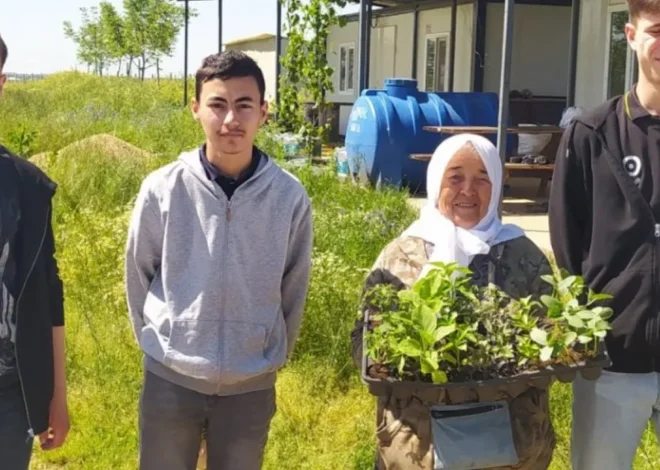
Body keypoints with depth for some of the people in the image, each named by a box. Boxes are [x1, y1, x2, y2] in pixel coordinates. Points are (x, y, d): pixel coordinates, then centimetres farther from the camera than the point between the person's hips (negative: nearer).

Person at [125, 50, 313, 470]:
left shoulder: (290, 196, -8)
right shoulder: (162, 189, -10)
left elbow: (294, 290, 4)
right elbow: (139, 278, 3)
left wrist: (273, 357, 11)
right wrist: (159, 343, 10)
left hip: (251, 386, 1)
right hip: (170, 379, 0)